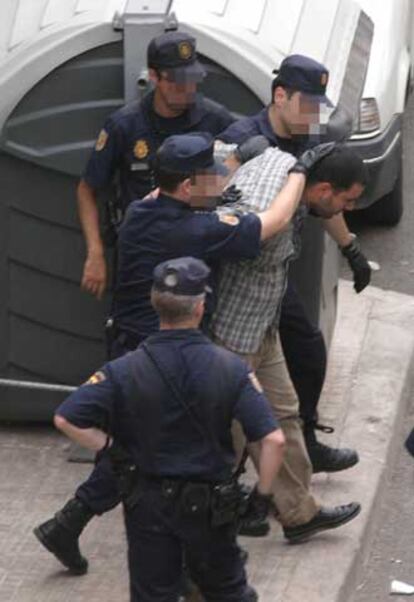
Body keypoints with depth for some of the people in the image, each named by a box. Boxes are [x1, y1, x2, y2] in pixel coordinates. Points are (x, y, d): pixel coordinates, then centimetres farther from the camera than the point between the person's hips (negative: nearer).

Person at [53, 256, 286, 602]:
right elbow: (273, 439, -19)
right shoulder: (230, 368, -15)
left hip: (148, 504, 0)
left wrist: (110, 447, -3)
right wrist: (262, 494, -4)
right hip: (210, 505, 0)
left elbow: (66, 419, -16)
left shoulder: (126, 371, -14)